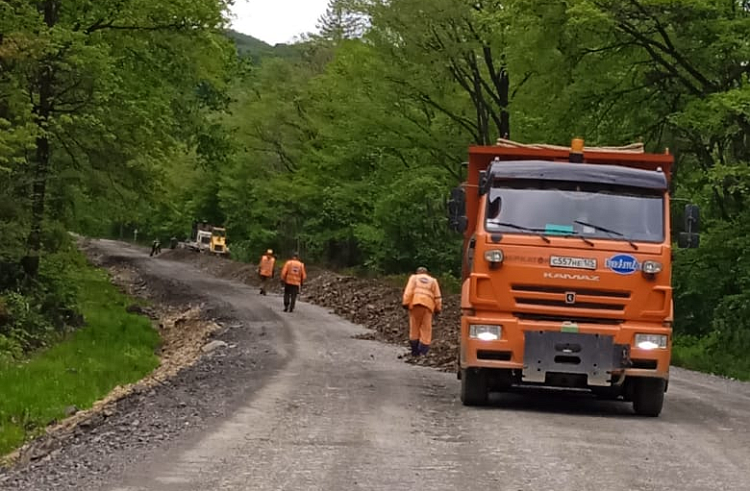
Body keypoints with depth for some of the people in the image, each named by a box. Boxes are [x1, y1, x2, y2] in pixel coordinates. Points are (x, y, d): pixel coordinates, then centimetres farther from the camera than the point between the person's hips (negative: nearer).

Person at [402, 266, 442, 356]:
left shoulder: (414, 277, 18)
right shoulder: (433, 280, 23)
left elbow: (409, 291, 2)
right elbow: (437, 296, 14)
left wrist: (406, 303, -3)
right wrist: (438, 308, 17)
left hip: (415, 303, -1)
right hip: (428, 305, 1)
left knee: (414, 327, 5)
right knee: (426, 329, -1)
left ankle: (415, 351, 5)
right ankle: (423, 351, -9)